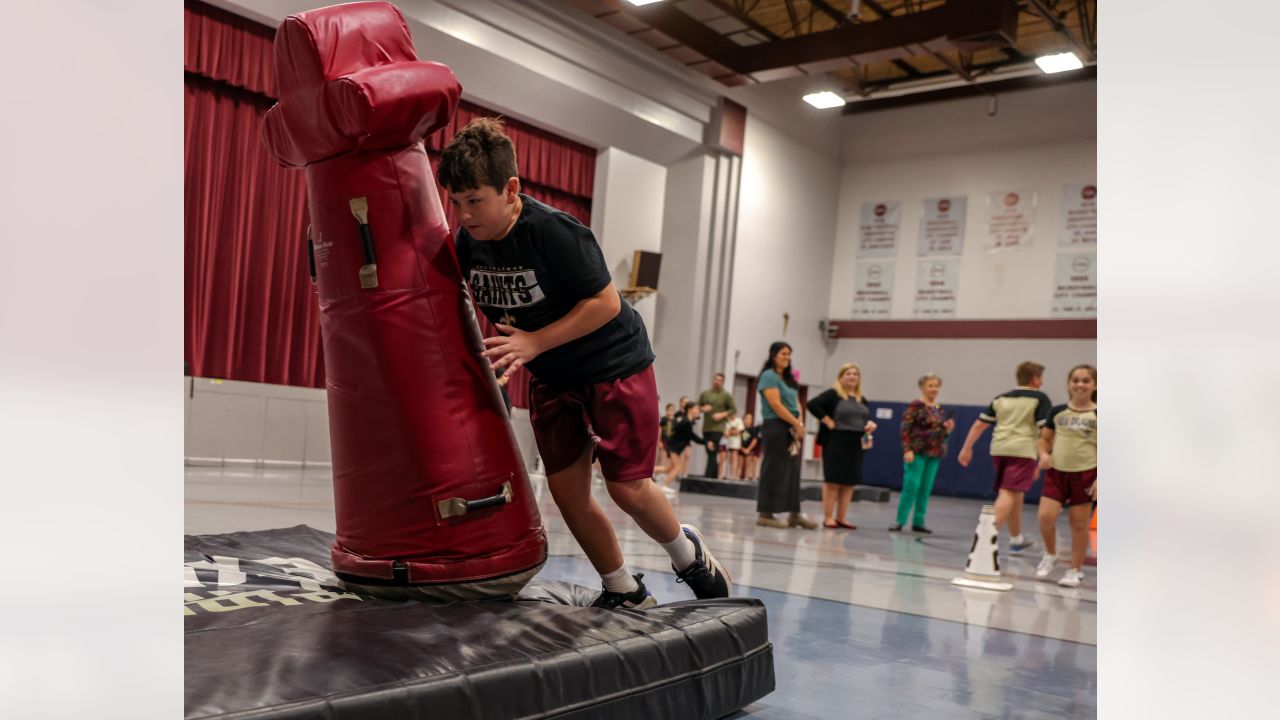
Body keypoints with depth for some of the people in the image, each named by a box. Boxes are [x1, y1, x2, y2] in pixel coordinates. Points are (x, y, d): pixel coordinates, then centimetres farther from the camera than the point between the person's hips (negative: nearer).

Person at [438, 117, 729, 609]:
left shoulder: (553, 230, -27)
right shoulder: (467, 242, -8)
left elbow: (605, 302, -25)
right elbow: (469, 306, 8)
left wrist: (533, 342, -28)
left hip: (614, 365, -6)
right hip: (550, 378, 6)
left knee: (626, 486, -4)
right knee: (565, 489, 4)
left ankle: (689, 554, 26)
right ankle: (624, 592, 21)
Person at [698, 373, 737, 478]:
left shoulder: (726, 395, 0)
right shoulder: (705, 393, 11)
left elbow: (734, 410, -1)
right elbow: (697, 406, 15)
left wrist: (722, 415, -14)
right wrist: (702, 408, -7)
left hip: (717, 428, -4)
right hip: (706, 428, 5)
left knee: (713, 454, -11)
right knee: (710, 453, 9)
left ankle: (707, 477, -13)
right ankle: (714, 476, 19)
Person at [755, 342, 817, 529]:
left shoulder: (789, 379, 18)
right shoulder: (769, 376, -7)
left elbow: (796, 403, 14)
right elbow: (776, 405, -15)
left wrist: (799, 424, -4)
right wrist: (797, 424, -14)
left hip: (792, 429, 8)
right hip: (776, 427, -8)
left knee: (793, 470, 7)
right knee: (774, 470, -6)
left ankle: (794, 514, 10)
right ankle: (765, 513, -1)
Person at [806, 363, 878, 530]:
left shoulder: (861, 400, 18)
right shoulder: (832, 394, -5)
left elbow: (867, 417, 25)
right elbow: (813, 405, -15)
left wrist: (871, 424, 2)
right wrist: (828, 421, -16)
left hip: (855, 444, 7)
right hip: (836, 442, -7)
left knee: (849, 482, 7)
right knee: (833, 481, -4)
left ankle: (841, 517, 15)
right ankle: (828, 517, 2)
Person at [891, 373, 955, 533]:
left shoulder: (940, 408, 14)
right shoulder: (915, 405, -6)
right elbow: (905, 429, -12)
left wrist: (948, 429, 1)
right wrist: (907, 450, -19)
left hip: (934, 454, 6)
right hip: (917, 452, -6)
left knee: (926, 489, 7)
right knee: (911, 486, -8)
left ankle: (918, 522, 14)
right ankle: (900, 521, 0)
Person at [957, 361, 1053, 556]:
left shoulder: (1001, 398, 17)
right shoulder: (1040, 399, 2)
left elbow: (979, 424, 14)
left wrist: (967, 447, 16)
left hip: (999, 448, 6)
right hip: (1023, 450, -6)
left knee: (1015, 496, 20)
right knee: (1009, 494, -13)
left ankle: (1017, 540, 32)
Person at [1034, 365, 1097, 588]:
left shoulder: (1097, 415, -3)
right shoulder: (1058, 412, 4)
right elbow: (1045, 439, 14)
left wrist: (1100, 478, -9)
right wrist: (1044, 454, -7)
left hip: (1085, 473, -2)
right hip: (1057, 471, 2)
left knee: (1079, 522, 5)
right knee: (1046, 516, -10)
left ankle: (1076, 570, 21)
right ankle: (1050, 555, 18)